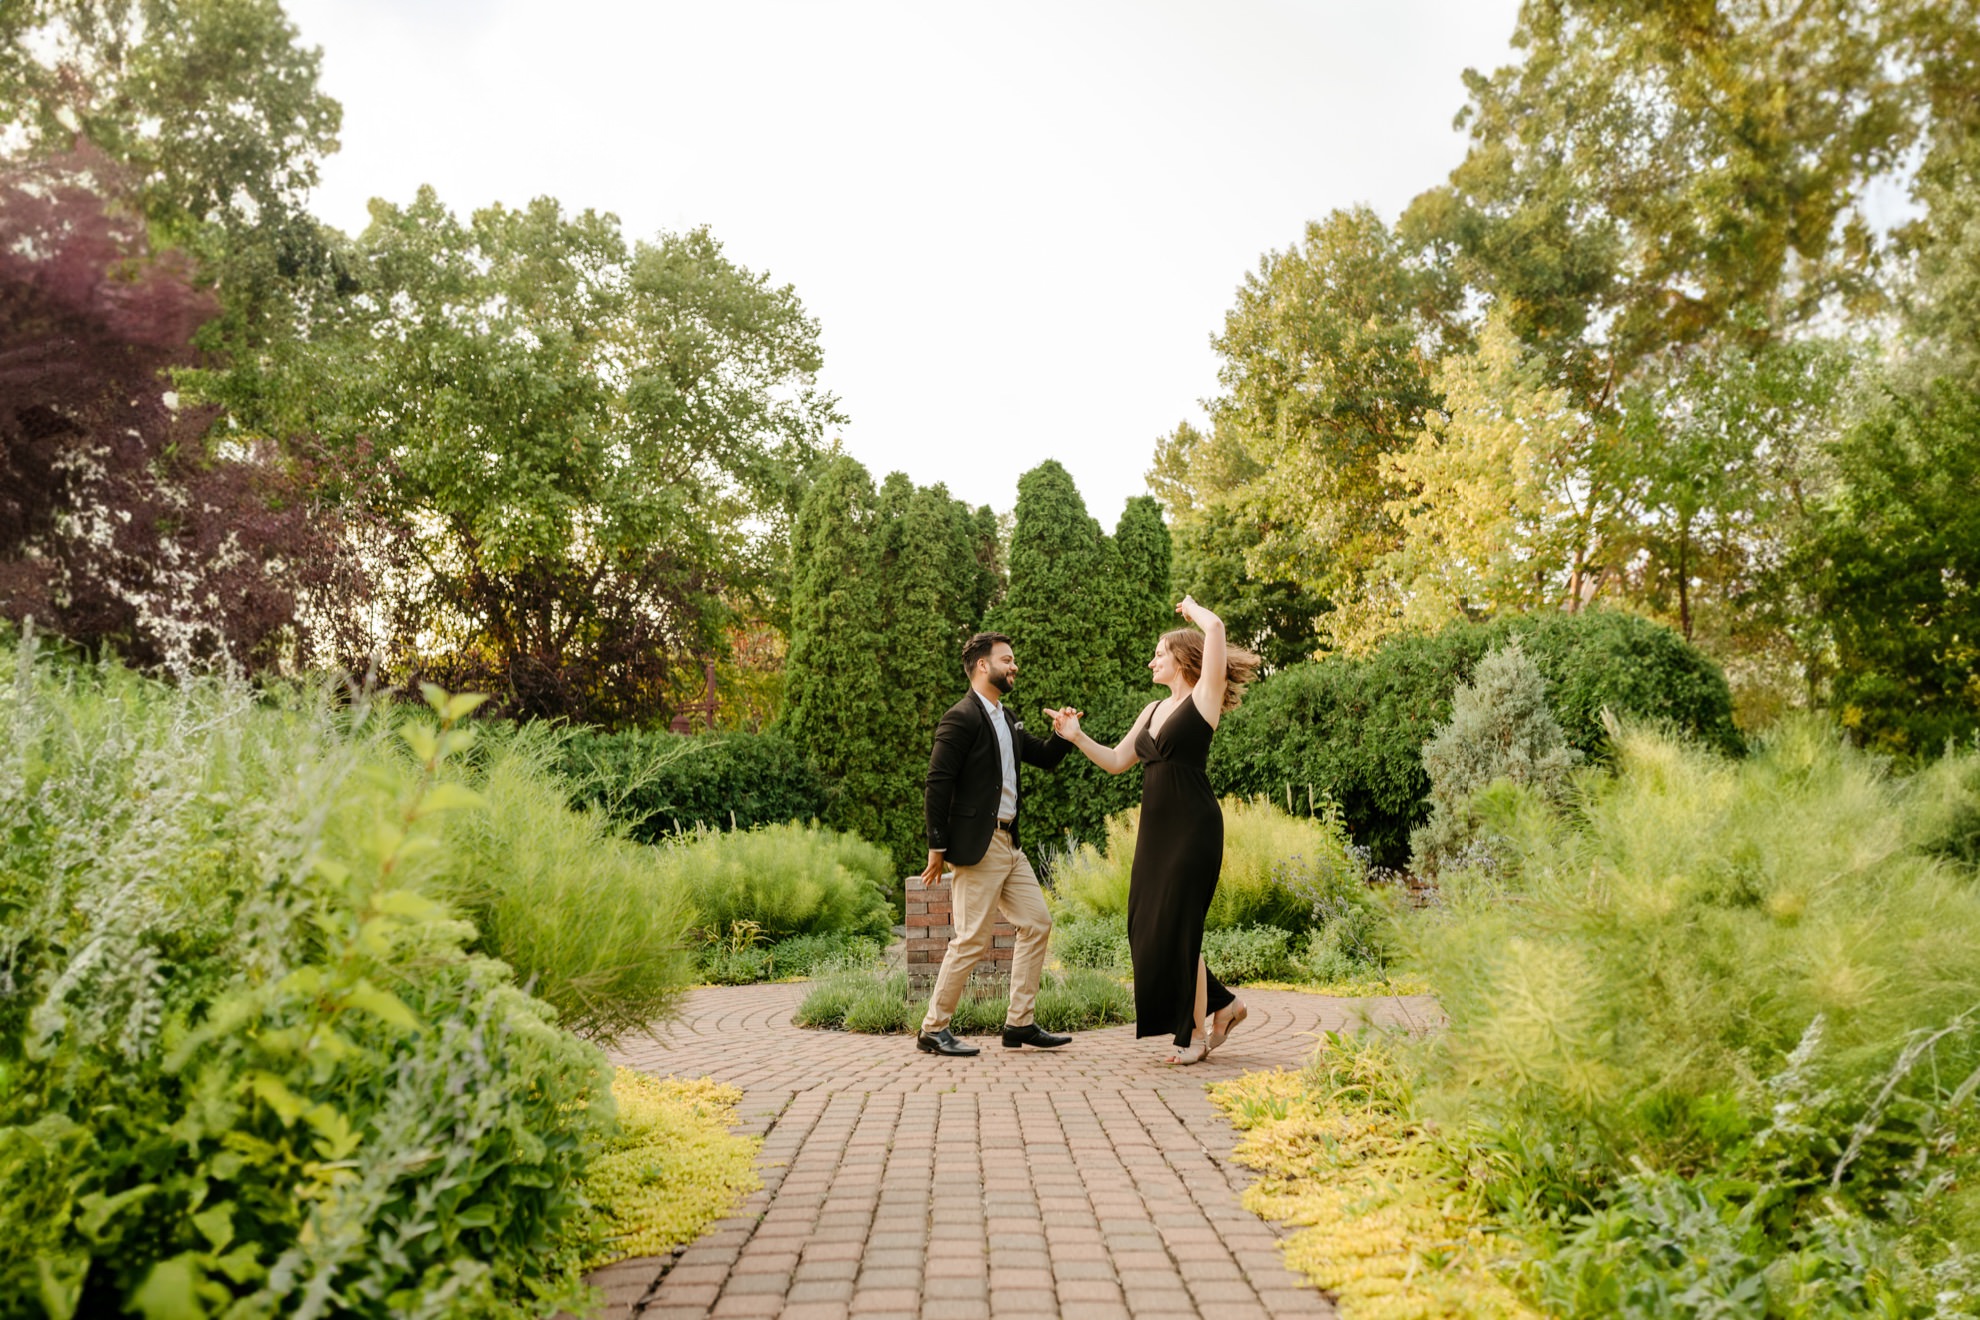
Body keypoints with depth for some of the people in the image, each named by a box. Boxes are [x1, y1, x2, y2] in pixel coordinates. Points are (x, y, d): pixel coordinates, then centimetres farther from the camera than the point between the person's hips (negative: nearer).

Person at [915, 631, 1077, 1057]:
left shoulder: (1006, 719, 16)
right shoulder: (961, 718, -12)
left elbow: (1044, 757, 24)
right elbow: (937, 784, -16)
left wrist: (1064, 734, 3)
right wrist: (937, 846, -17)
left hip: (1009, 843, 10)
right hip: (977, 845, -10)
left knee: (1037, 923, 9)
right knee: (972, 939, -7)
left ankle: (1020, 1023, 15)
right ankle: (933, 1029, 5)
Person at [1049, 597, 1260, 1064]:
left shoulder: (1204, 698, -4)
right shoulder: (1153, 710, 18)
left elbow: (1215, 628, -15)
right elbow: (1116, 761, 20)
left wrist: (1190, 608, 4)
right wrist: (1077, 737, 8)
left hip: (1193, 827, -8)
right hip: (1156, 828, 8)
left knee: (1176, 926, -5)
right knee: (1145, 925, 7)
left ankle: (1197, 1031, 10)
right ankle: (1221, 1002, 23)